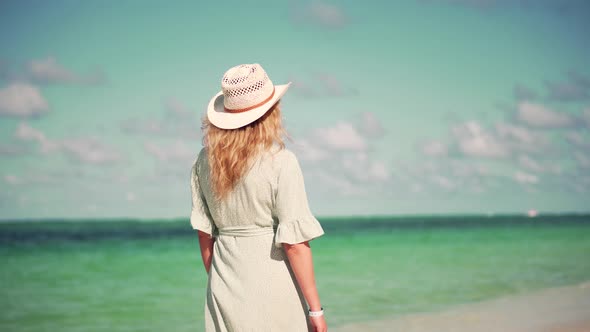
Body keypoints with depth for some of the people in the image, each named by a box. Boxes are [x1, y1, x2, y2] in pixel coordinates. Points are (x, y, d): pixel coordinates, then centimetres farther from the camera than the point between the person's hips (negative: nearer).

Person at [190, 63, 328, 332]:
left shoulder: (205, 161, 2)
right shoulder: (280, 161, -13)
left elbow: (204, 234, 9)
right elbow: (294, 243, -14)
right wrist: (315, 309, -8)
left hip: (225, 291, 5)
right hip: (272, 287, -5)